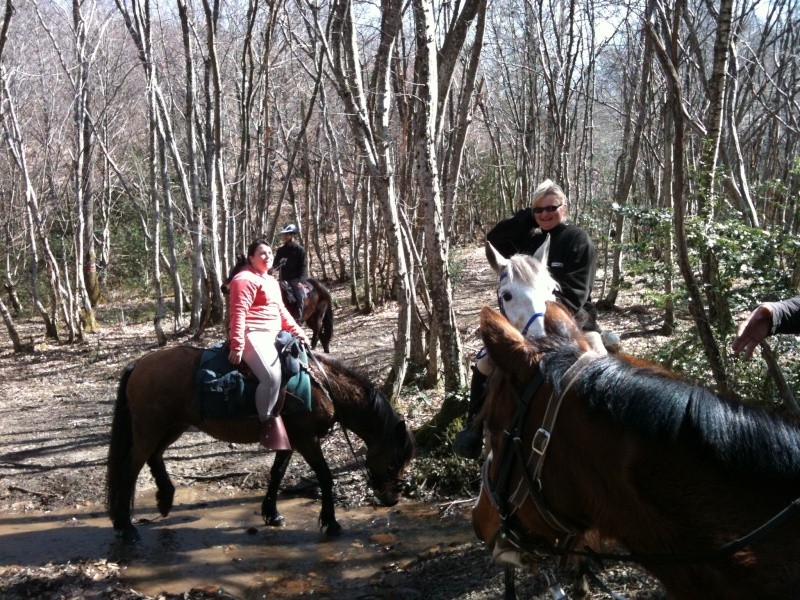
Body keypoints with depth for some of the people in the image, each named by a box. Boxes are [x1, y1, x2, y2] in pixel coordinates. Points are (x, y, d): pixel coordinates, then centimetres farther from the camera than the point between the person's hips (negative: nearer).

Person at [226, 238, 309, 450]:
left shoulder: (271, 281, 22)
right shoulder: (245, 279, -9)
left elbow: (281, 310, 27)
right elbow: (238, 313, -18)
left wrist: (298, 331, 17)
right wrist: (237, 345, -25)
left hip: (273, 334, 10)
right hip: (253, 334, -10)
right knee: (272, 376, -28)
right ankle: (268, 426, -16)